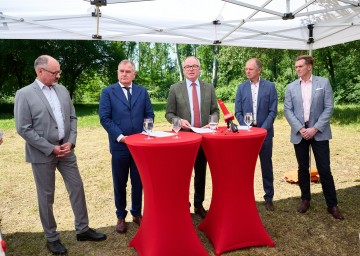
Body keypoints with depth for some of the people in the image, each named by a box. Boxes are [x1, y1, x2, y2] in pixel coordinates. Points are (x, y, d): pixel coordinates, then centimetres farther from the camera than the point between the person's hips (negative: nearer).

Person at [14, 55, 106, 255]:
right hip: (42, 153, -5)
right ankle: (52, 238, 27)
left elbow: (72, 117, 9)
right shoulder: (24, 94, -10)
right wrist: (50, 148, -15)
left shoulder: (62, 90, 5)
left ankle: (83, 229, 26)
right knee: (46, 196, 9)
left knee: (77, 188, 9)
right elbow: (23, 129, -13)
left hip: (66, 149, 5)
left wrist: (71, 141, -5)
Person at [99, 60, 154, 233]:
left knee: (138, 182, 12)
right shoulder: (108, 92, 0)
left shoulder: (142, 92, 8)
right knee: (120, 184, 10)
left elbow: (149, 114, 8)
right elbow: (104, 118, -7)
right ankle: (121, 216, 26)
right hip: (119, 145, -2)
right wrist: (120, 136, -15)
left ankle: (137, 213, 30)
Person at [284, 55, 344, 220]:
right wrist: (300, 129, -11)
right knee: (303, 169, 10)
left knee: (324, 169, 0)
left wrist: (315, 128, -13)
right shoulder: (291, 87, 6)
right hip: (299, 133, 2)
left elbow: (329, 108, -3)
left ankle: (332, 204, 13)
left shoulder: (323, 82, 2)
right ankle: (305, 200, 25)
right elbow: (287, 110, 1)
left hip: (319, 132, -2)